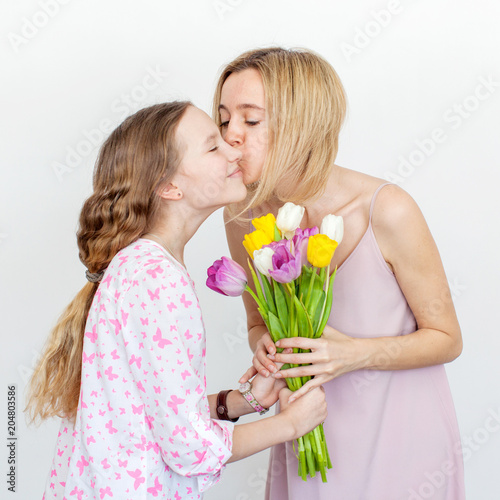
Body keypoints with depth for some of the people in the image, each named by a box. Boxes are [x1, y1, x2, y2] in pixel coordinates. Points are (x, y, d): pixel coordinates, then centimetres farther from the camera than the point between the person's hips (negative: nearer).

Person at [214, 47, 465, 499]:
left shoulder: (387, 212, -24)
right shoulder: (242, 217, -11)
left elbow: (446, 339, -12)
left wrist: (355, 353, -27)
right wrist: (265, 346, -16)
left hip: (400, 438, -3)